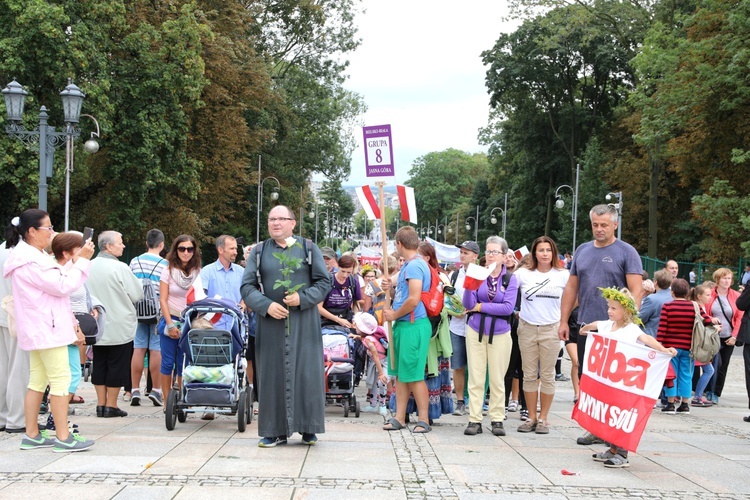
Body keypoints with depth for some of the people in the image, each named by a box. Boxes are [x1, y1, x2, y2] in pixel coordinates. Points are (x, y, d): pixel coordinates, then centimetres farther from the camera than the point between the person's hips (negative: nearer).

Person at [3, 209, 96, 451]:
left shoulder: (33, 256, 16)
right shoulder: (30, 261, -18)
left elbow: (52, 286, 19)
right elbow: (62, 286, -19)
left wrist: (76, 261, 12)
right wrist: (82, 261, -13)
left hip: (40, 329, 11)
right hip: (47, 329, -11)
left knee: (38, 381, 11)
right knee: (61, 380, -8)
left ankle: (32, 435, 15)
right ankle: (63, 438, -6)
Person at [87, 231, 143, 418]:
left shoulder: (89, 267, 0)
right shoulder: (120, 268, -17)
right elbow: (138, 294, -10)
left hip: (98, 325, 6)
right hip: (119, 327, -6)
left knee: (99, 365, 12)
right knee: (117, 366, 4)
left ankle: (101, 404, 16)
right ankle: (111, 406, 8)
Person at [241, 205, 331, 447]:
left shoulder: (309, 248, 7)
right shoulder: (259, 252, 9)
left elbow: (325, 282, 3)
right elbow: (247, 286, 3)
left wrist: (303, 298, -13)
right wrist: (266, 305, -13)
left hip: (304, 323, -1)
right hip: (271, 323, 1)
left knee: (306, 371, -2)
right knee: (273, 373, 1)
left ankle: (308, 427, 7)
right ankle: (276, 430, 6)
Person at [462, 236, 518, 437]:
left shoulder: (510, 279, 0)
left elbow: (508, 307, -11)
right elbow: (468, 305, -6)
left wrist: (480, 307, -10)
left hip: (499, 333, 0)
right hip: (476, 331, 1)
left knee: (497, 379, 6)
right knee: (476, 377, 1)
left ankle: (497, 419, 14)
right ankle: (474, 420, 5)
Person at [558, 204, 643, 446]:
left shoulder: (626, 252, -3)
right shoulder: (582, 251, 12)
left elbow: (636, 290, -9)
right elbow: (572, 287, 16)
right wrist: (564, 320, 12)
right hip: (586, 327, 5)